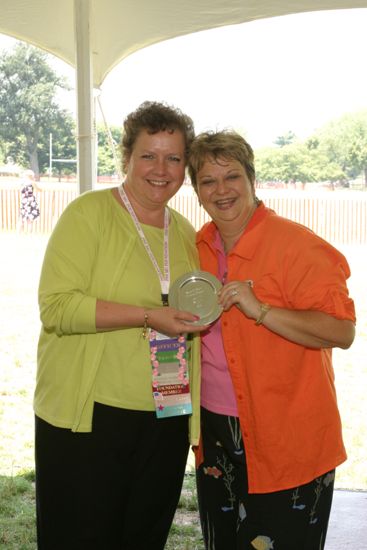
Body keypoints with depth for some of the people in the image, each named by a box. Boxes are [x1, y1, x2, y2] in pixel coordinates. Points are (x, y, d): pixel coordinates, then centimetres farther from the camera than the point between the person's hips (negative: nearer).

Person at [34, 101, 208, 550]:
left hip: (166, 422, 6)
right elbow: (56, 306, -18)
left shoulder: (185, 232, 12)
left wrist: (199, 314, 6)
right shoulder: (89, 213, -7)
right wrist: (147, 316, -23)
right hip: (88, 418, -5)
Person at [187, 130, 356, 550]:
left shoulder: (296, 245, -15)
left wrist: (261, 310, -28)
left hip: (284, 441, -7)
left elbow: (342, 332, -22)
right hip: (215, 433, 7)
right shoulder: (200, 246, 6)